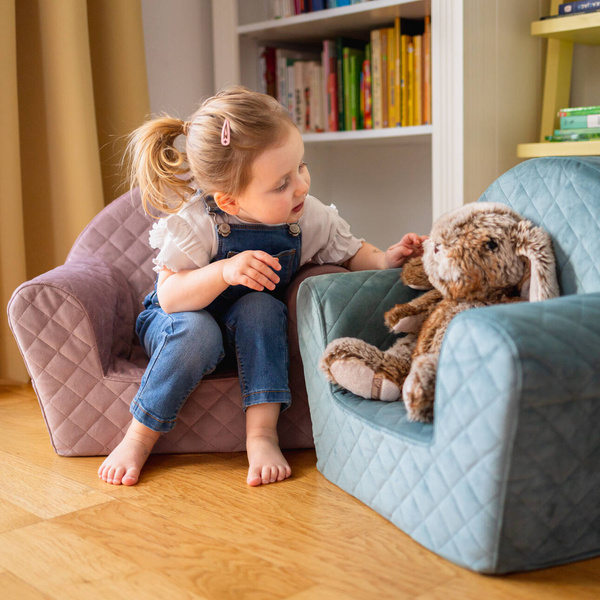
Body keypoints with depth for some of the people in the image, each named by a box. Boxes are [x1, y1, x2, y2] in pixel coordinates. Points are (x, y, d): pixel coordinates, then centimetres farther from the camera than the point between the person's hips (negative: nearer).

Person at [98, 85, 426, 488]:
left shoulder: (310, 217, -16)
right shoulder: (196, 222, -28)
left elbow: (351, 255, 0)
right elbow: (170, 296, -31)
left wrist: (385, 259, -22)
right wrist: (225, 271, -47)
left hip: (250, 332, 3)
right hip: (180, 322, -3)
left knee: (260, 307, -30)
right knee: (197, 332, -36)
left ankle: (262, 432, -28)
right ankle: (140, 437, -17)